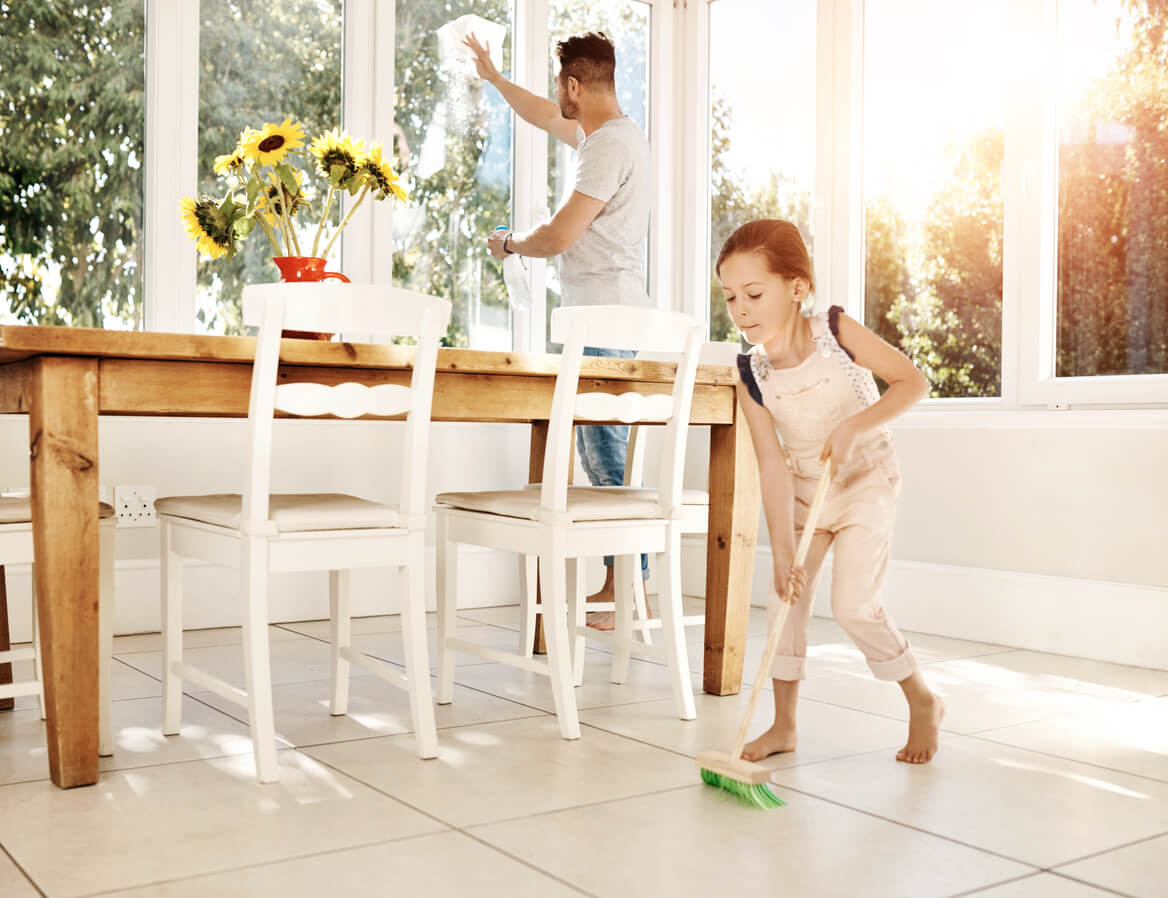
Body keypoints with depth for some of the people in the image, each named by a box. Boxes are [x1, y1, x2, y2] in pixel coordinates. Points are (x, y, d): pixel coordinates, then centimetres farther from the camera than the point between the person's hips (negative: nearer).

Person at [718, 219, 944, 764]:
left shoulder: (835, 332, -20)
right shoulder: (751, 375, -13)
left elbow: (914, 381, -19)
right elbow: (772, 465, -17)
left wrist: (853, 426, -33)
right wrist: (783, 550, -22)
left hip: (865, 481, -4)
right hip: (801, 490, 4)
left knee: (853, 604, -12)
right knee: (787, 597, 1)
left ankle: (923, 702, 13)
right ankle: (784, 725, 16)